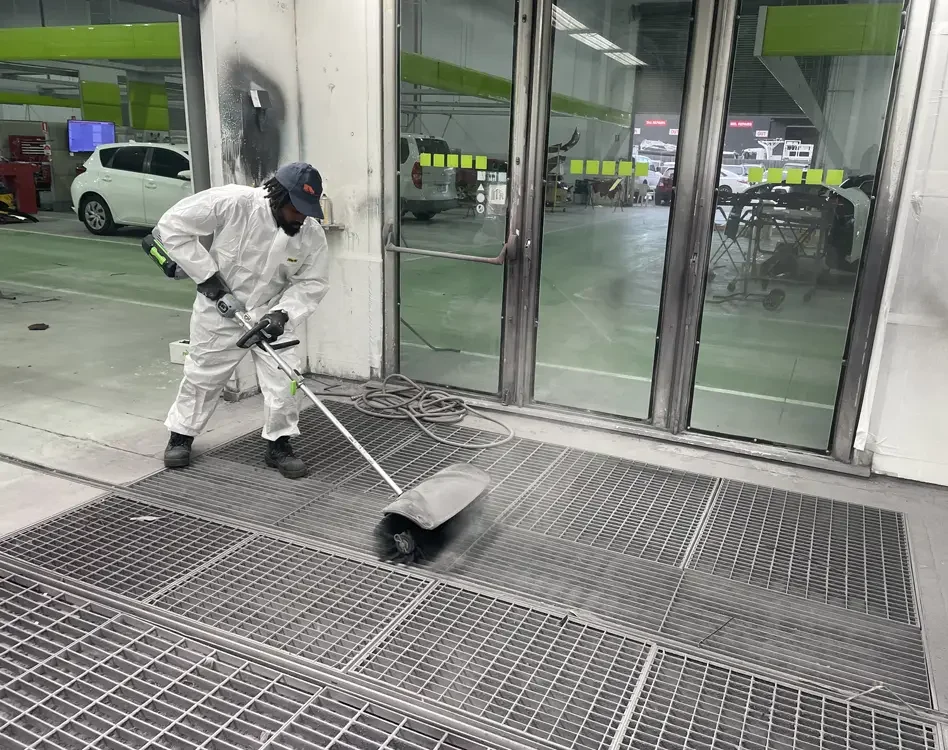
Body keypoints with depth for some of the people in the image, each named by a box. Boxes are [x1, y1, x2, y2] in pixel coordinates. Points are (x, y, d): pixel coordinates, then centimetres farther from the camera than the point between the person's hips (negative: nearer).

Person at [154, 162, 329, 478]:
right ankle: (181, 435, 35)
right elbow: (173, 225, -20)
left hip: (270, 312, 2)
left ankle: (279, 444, 14)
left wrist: (283, 313, -25)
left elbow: (311, 283, -9)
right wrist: (206, 273, -21)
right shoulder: (233, 202, -27)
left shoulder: (312, 234, -18)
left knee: (283, 377, -7)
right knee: (202, 374, 12)